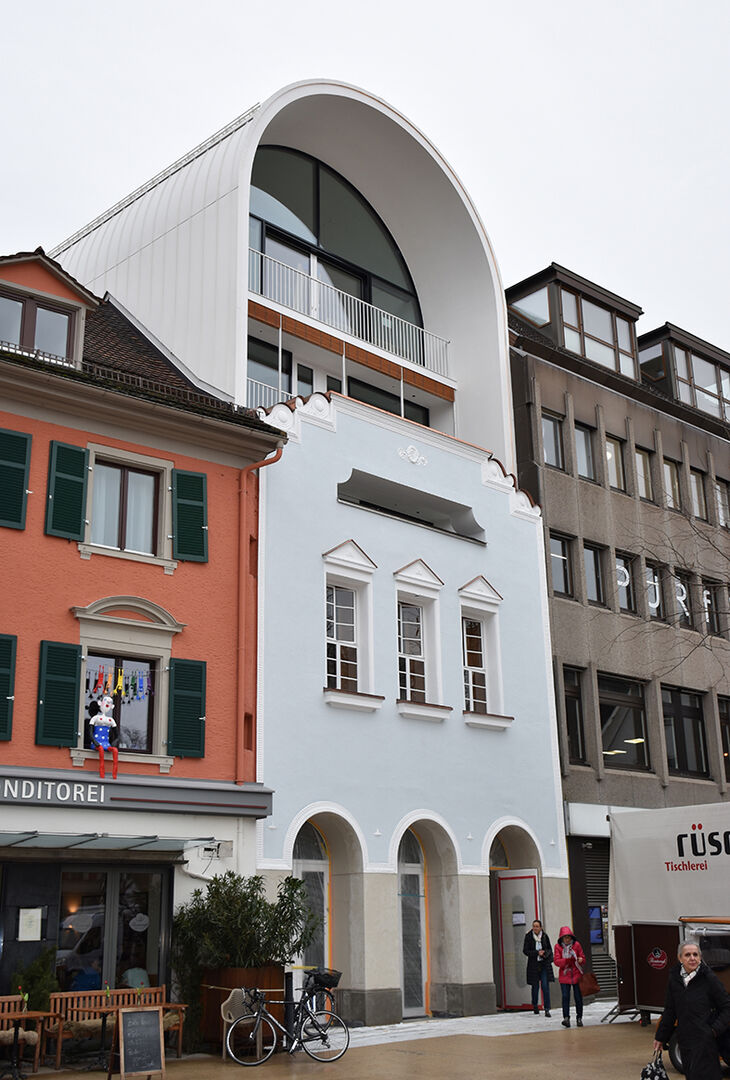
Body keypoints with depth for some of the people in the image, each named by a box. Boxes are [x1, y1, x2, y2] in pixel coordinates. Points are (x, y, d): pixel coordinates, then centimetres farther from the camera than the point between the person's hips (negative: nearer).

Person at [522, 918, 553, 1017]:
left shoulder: (545, 936, 1)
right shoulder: (528, 936, -4)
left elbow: (550, 949, 11)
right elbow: (525, 950, -5)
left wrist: (545, 953, -11)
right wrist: (537, 953, -15)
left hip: (544, 964, 0)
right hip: (533, 964, 0)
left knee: (545, 986, -8)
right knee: (535, 986, 9)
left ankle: (547, 1009, -6)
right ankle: (535, 1005, 32)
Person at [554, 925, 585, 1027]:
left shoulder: (576, 945, 2)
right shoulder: (558, 947, 0)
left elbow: (583, 957, 7)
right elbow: (556, 961, -7)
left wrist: (580, 960, -17)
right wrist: (566, 961, -24)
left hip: (577, 975, 1)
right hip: (564, 976, -1)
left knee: (578, 997, 5)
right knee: (565, 997, -11)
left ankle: (579, 1018, 18)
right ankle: (566, 1018, -12)